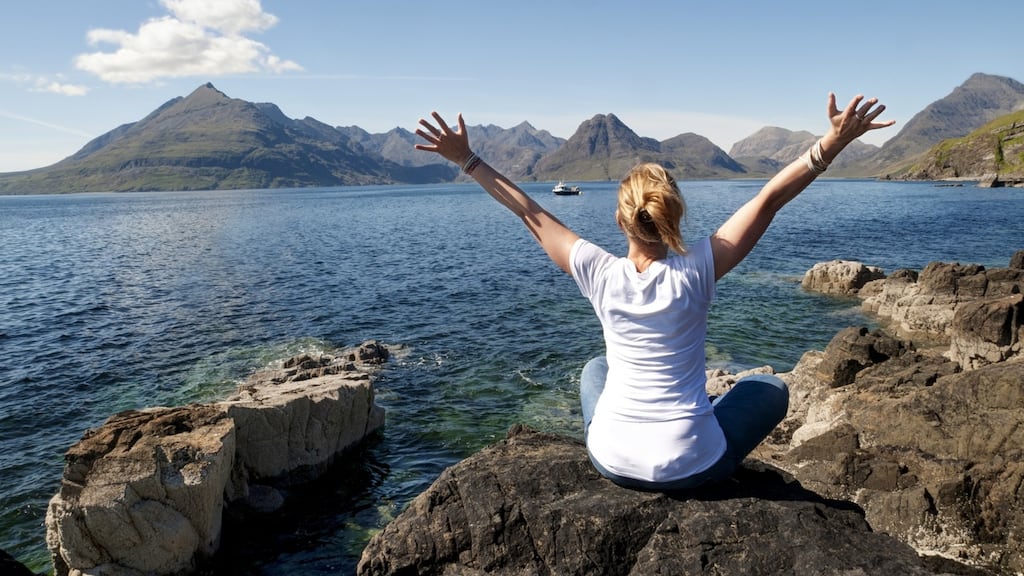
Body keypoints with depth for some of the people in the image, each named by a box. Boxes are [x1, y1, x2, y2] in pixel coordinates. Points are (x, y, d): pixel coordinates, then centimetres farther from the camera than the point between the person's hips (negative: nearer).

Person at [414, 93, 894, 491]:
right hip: (693, 465, -1)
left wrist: (467, 160, 4)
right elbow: (770, 198, -12)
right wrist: (833, 142, -16)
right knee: (770, 387, 24)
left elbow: (530, 213, -4)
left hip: (612, 460, 2)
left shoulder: (601, 274, -13)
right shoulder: (696, 271, -17)